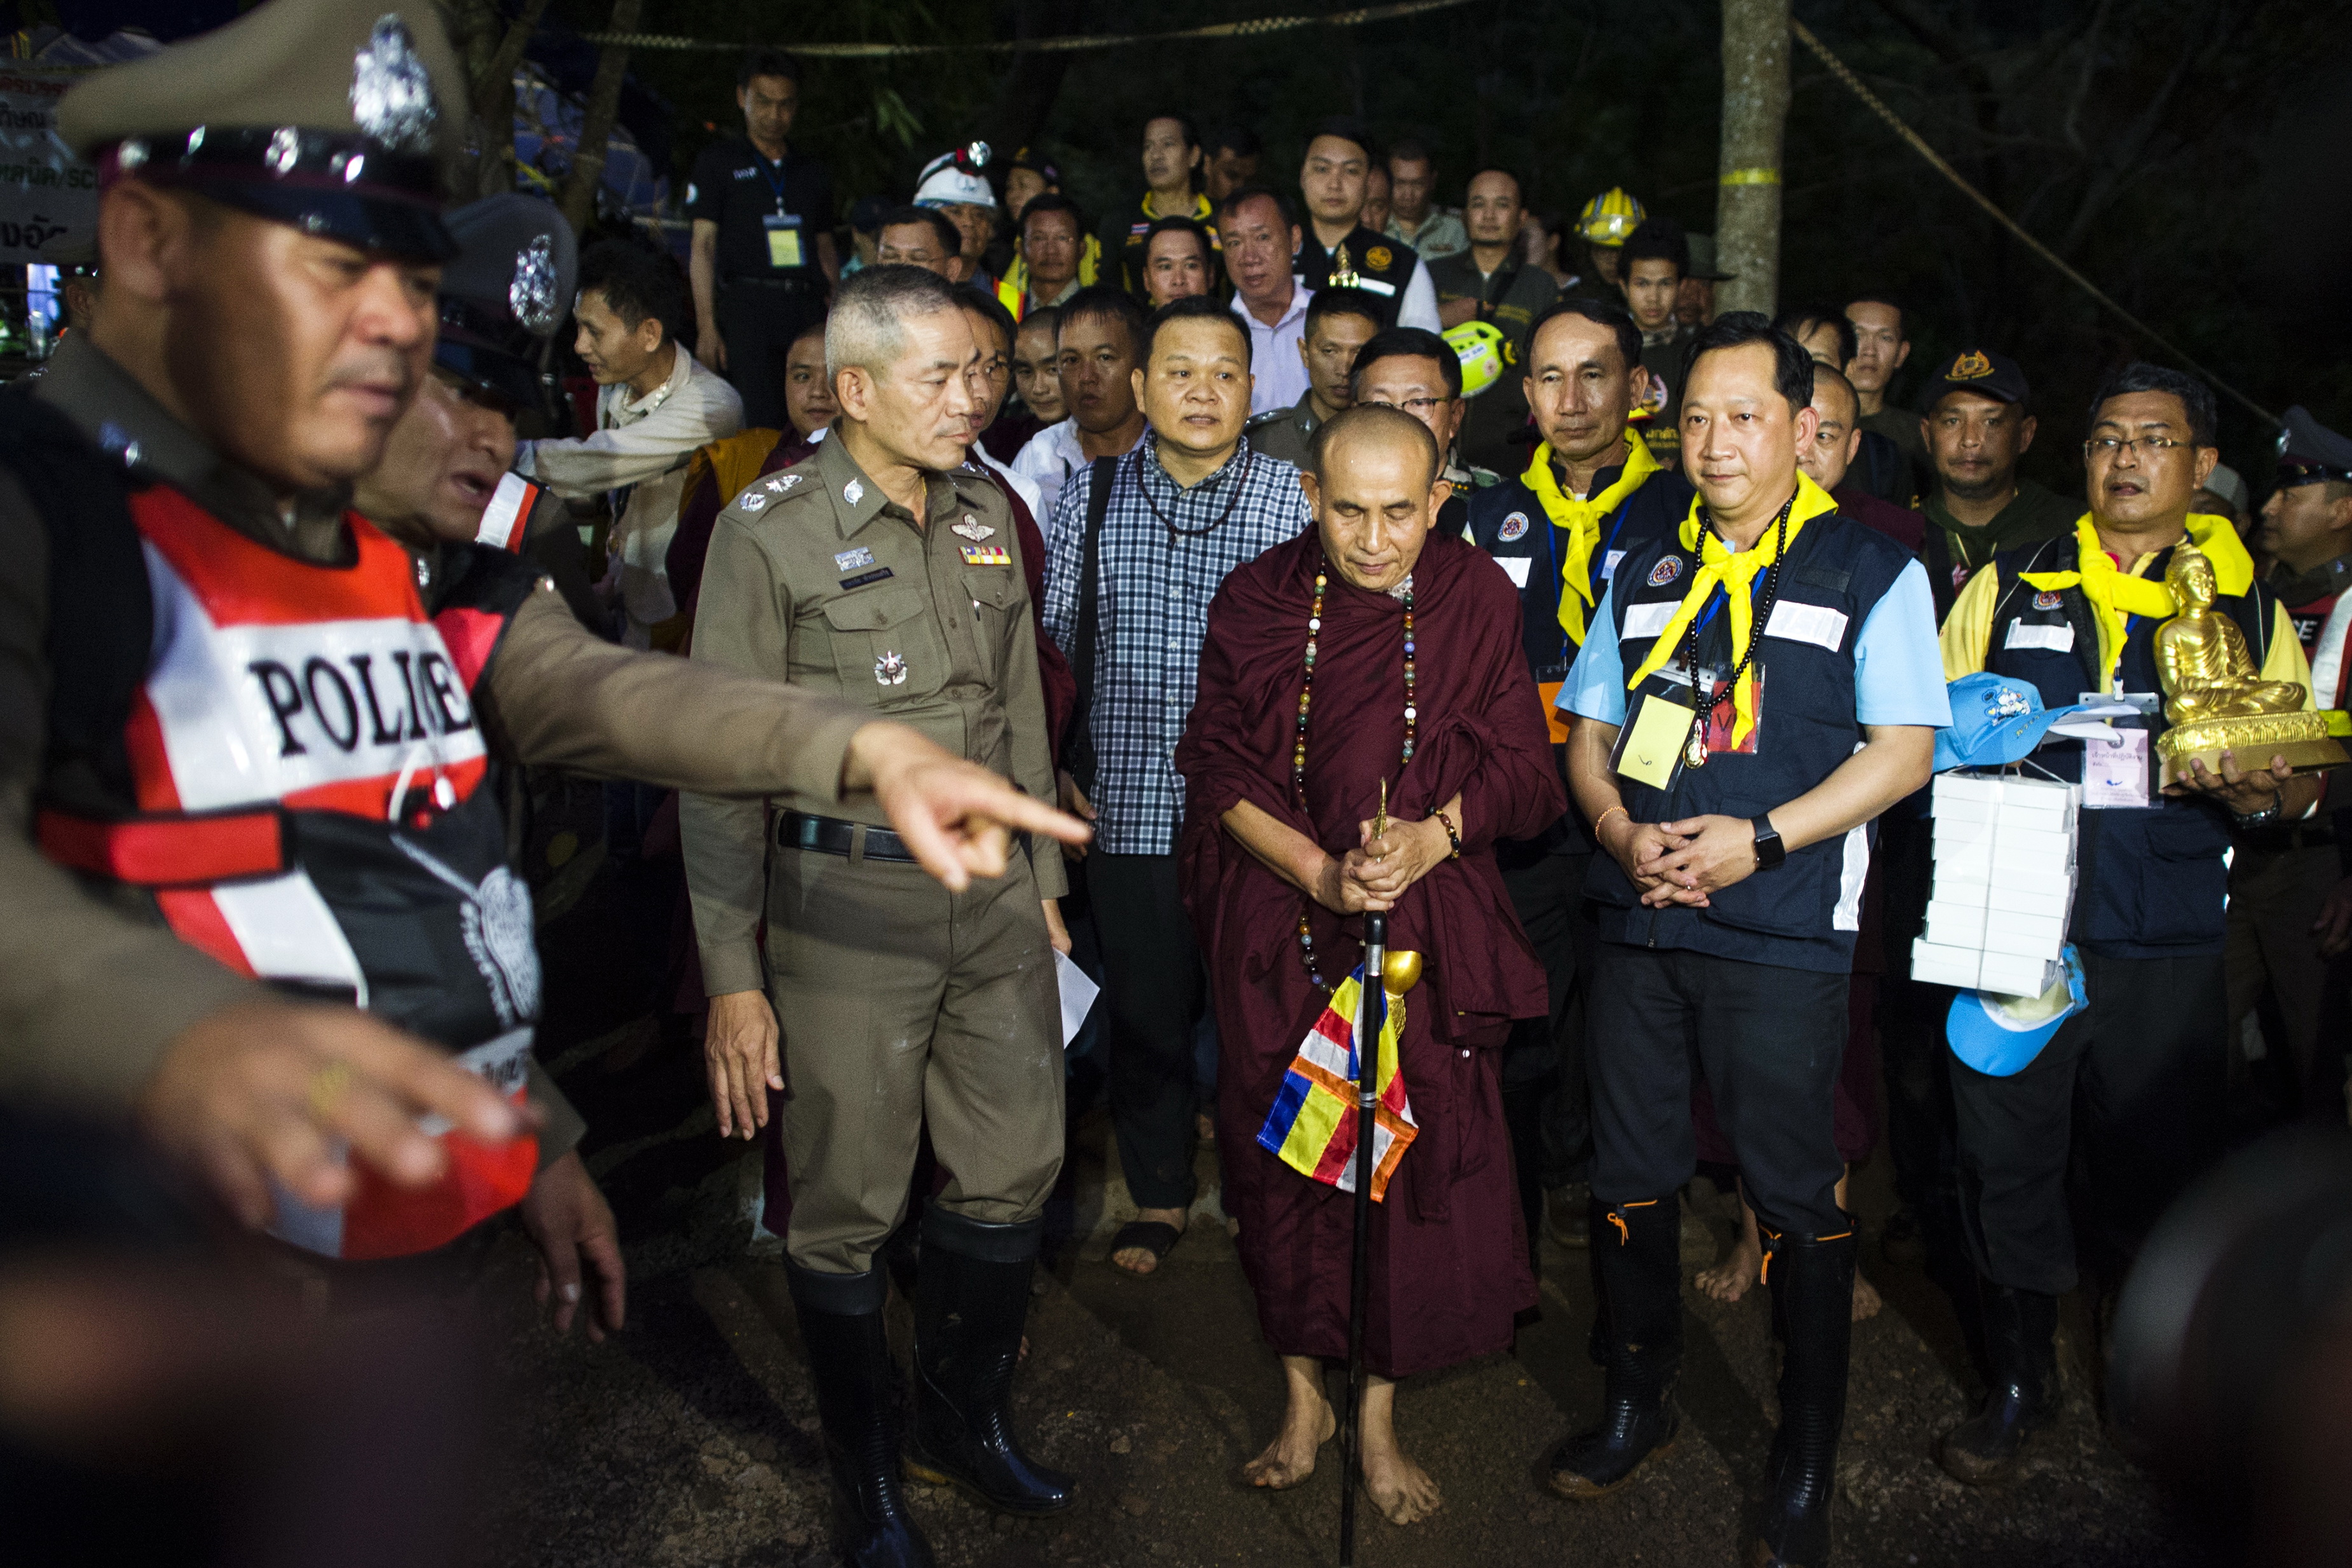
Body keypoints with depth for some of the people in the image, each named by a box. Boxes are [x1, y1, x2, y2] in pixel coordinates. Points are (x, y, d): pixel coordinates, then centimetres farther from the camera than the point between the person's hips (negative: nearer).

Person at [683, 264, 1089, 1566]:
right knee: (846, 1204, 6)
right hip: (846, 904, -5)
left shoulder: (987, 511, 8)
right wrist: (734, 978, -12)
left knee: (1014, 1166, 13)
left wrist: (1041, 884, 17)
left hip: (991, 891, 6)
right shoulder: (770, 531, -9)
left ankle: (964, 1420, 38)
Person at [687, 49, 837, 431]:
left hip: (808, 305, 4)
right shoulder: (718, 162, 9)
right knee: (760, 427, -14)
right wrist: (707, 326, -8)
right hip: (746, 303, -4)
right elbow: (703, 245, 3)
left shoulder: (814, 173, 21)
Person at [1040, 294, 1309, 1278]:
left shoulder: (1297, 501, -3)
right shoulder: (1089, 496, 5)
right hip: (1127, 811, 2)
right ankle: (1159, 1195, 33)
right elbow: (1050, 640, 10)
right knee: (1144, 1010, 13)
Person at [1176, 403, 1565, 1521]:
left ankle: (1380, 1420, 22)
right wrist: (1319, 870, -14)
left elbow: (1524, 773, -1)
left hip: (1430, 926, 0)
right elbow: (1218, 769, -2)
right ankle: (1303, 1398, 29)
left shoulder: (1475, 601, -2)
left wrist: (1434, 835, -19)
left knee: (1422, 1159, 1)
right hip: (1279, 925, 1)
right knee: (1282, 1152, 8)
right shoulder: (1256, 601, -2)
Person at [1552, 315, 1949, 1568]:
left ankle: (1804, 1464, 20)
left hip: (1781, 935, -4)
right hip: (1636, 917, 4)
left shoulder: (1872, 573, 1)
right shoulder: (1645, 574, 14)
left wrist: (1760, 836, -16)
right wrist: (1620, 831, -6)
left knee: (1795, 1194, 2)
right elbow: (1589, 733, 15)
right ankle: (1636, 1400, 32)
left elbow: (1904, 751, -5)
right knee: (1629, 1173, 12)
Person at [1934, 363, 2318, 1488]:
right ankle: (2020, 1378, 25)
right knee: (2006, 1157, 5)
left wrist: (2260, 790, -14)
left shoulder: (2249, 609, 9)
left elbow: (2304, 783, 9)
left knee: (2155, 1166, 8)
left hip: (2165, 949, 0)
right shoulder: (2007, 586, 9)